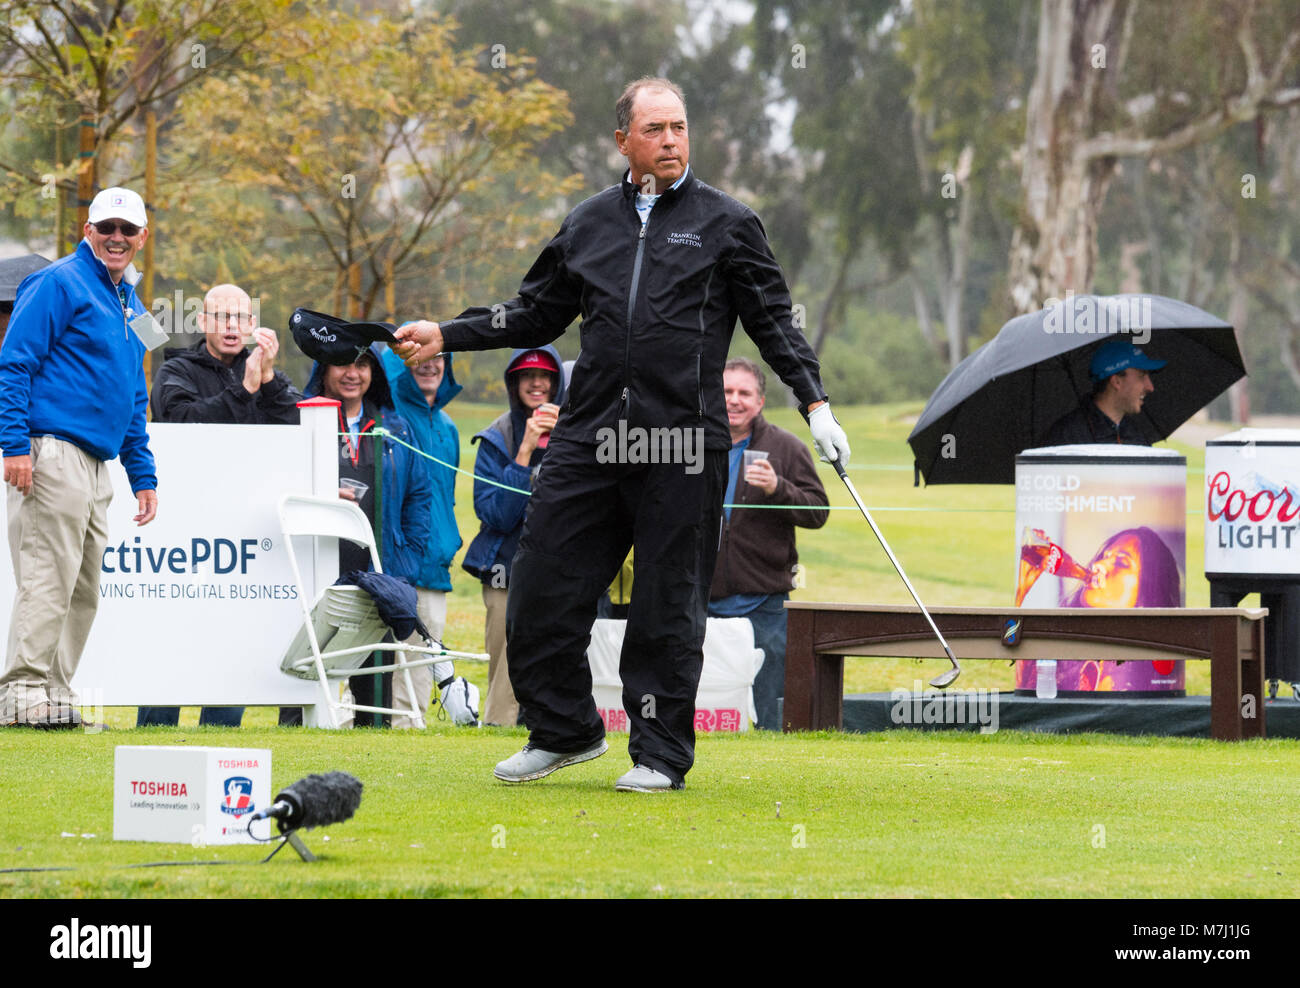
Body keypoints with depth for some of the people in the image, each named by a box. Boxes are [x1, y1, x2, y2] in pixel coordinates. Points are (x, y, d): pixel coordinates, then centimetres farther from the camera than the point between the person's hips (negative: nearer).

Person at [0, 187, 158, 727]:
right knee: (48, 577, -12)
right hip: (53, 454, -9)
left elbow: (134, 400, 28)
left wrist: (143, 474, 21)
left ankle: (55, 696, 10)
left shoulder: (130, 306, 22)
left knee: (82, 591, 7)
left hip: (97, 466, 9)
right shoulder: (58, 284, -4)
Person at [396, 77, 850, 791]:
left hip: (684, 442, -3)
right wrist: (445, 336, 15)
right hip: (588, 438, 3)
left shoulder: (727, 224, 7)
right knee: (541, 588, 1)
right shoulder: (587, 224, 15)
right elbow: (536, 314, 22)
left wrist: (814, 404, -3)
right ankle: (564, 732, 17)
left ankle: (660, 754, 9)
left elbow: (774, 321, 7)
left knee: (669, 605, 0)